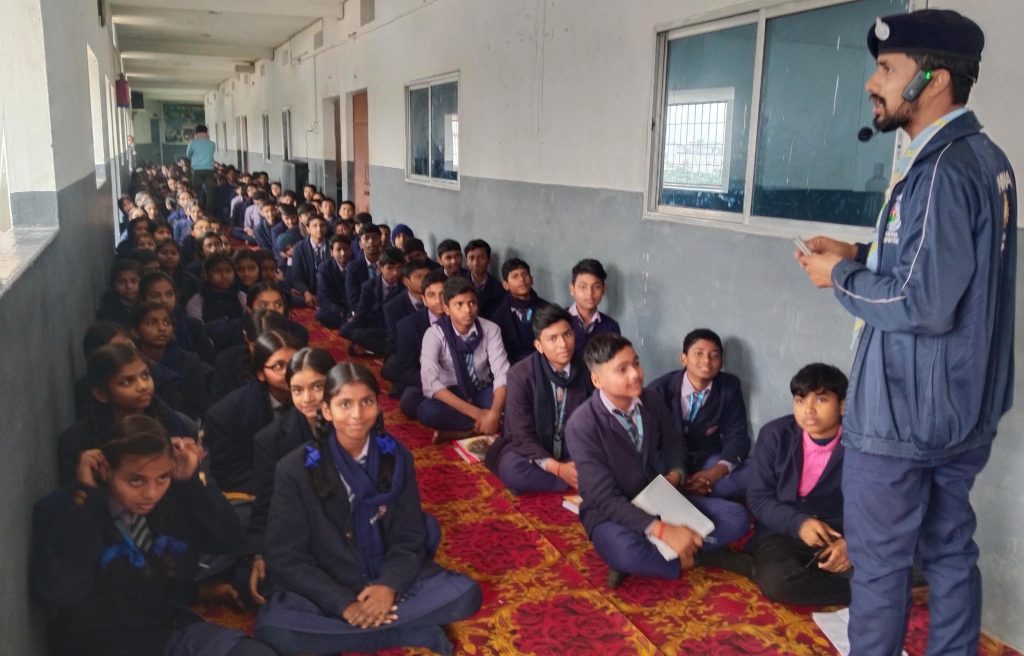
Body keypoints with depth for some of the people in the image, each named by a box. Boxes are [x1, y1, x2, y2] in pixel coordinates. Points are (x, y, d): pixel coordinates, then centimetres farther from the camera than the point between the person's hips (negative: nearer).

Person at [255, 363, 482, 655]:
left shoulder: (396, 456, -3)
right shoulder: (295, 469, -10)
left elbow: (410, 538, 0)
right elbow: (285, 558, -10)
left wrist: (388, 586, -20)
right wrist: (344, 605, -21)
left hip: (390, 583, 2)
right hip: (329, 593, -1)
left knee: (465, 593, -19)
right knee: (272, 627, -31)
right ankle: (412, 631, -24)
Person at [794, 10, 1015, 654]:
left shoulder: (941, 169, -22)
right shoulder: (983, 156, 9)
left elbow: (923, 304, -26)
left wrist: (842, 277, -11)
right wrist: (862, 255, 8)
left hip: (903, 411, -10)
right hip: (960, 404, 10)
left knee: (879, 560, 5)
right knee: (950, 549, 19)